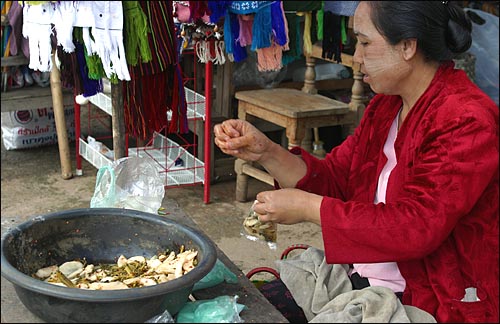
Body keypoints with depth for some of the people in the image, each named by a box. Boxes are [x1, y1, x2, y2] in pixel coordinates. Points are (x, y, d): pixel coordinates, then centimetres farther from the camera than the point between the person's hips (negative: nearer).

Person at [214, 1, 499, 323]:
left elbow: (416, 228, -28)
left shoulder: (468, 122, -21)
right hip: (363, 277, 8)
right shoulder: (387, 105, 7)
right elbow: (335, 179, 6)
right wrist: (266, 152, -9)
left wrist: (307, 207, -21)